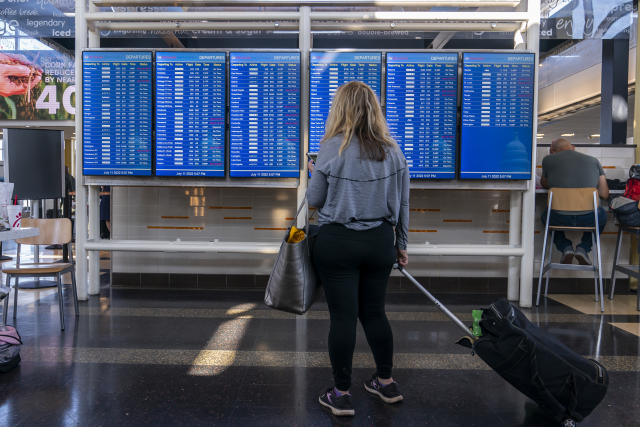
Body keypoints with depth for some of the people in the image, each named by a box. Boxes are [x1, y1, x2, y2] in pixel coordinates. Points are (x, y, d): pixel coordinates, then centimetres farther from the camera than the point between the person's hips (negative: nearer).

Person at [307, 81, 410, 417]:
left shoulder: (332, 148, -10)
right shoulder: (393, 151, 2)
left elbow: (314, 200, -3)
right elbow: (402, 204, 8)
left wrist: (315, 174, 17)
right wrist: (401, 244, 19)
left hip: (337, 243, -4)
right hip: (380, 242, 4)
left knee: (343, 316, 4)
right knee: (374, 312, 18)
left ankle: (341, 395, 17)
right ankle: (386, 383, 32)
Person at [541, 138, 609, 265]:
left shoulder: (548, 160, 5)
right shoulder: (593, 160, 10)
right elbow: (605, 194, 9)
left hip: (559, 219, -1)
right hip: (588, 219, 1)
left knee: (546, 215, 35)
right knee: (601, 214, 36)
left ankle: (565, 247, 14)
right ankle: (583, 248, 15)